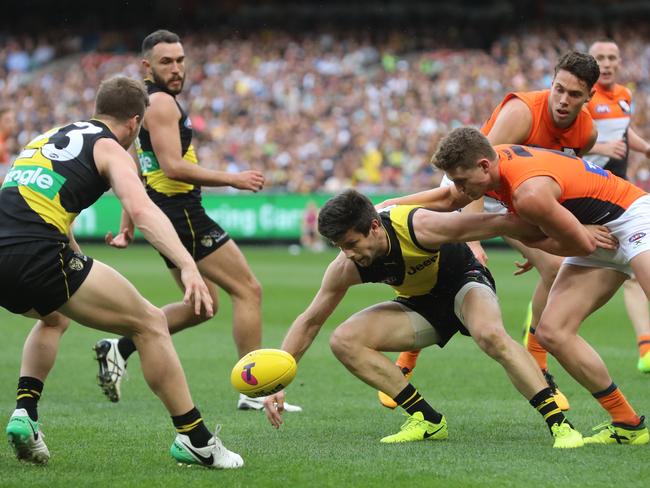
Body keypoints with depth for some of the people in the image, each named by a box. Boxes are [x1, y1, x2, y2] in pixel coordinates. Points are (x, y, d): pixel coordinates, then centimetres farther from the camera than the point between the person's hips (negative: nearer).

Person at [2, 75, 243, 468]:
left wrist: (76, 260, 54)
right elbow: (141, 208, -14)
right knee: (150, 323, 5)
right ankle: (194, 440, 3)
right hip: (39, 256, -8)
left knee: (55, 317, 39)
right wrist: (188, 266, -25)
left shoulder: (46, 139, 28)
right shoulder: (109, 148, 6)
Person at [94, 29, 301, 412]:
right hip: (182, 211, -10)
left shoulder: (146, 102, 17)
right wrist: (232, 179, -19)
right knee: (249, 290, -6)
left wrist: (127, 226, 25)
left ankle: (119, 349, 14)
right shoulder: (161, 102, -14)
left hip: (168, 215, 10)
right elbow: (173, 167, -23)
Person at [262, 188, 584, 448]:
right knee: (344, 341, -15)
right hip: (422, 305, 5)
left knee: (490, 334, -39)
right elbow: (309, 322, -8)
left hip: (464, 282, -5)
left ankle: (559, 424, -36)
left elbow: (494, 224, -29)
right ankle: (427, 420, -9)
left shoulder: (419, 227, -34)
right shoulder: (346, 269, -20)